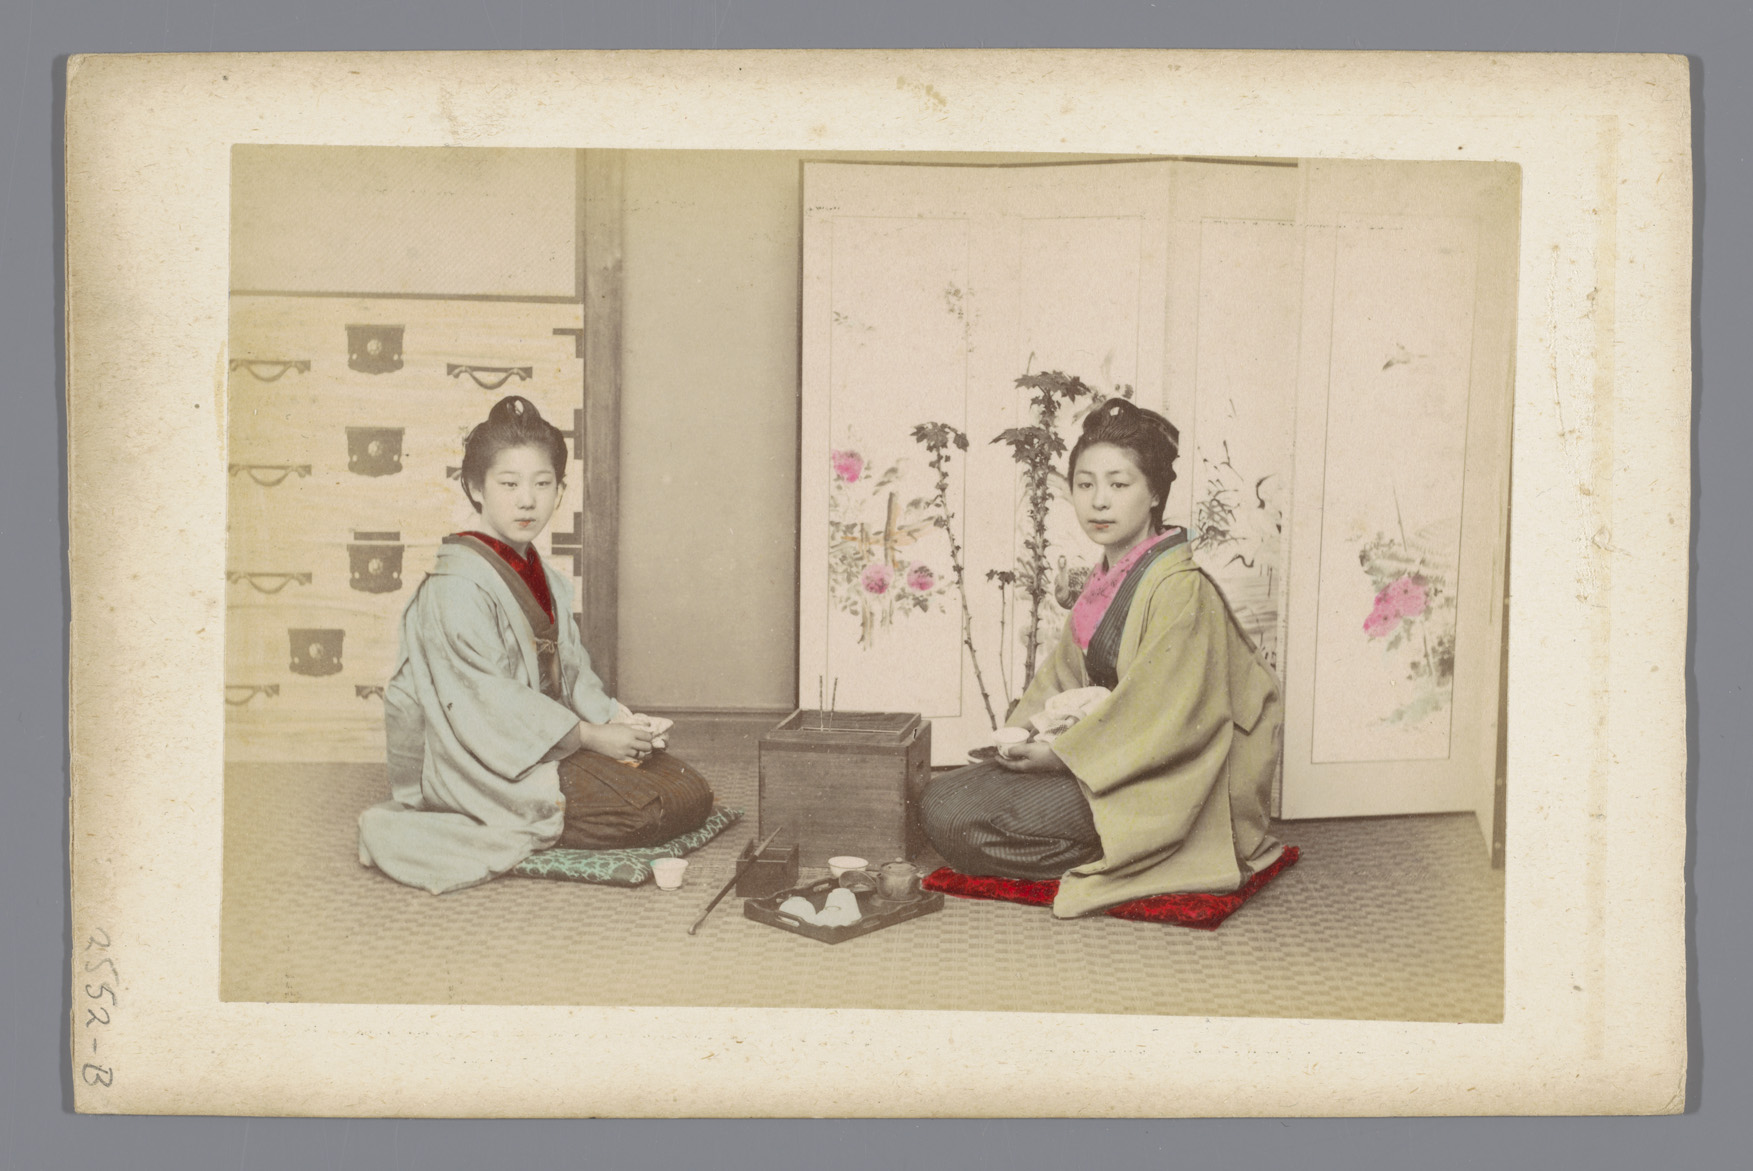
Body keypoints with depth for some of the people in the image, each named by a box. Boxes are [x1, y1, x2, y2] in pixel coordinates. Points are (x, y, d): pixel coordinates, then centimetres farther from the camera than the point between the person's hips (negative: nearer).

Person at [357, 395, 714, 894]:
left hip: (551, 738, 10)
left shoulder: (546, 580, 14)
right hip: (484, 762, -9)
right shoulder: (457, 585, -16)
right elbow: (487, 698, -20)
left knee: (691, 792, 1)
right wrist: (589, 737, -18)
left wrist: (612, 719, -6)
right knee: (644, 809, -23)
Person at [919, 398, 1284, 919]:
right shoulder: (1105, 581, 10)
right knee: (939, 800, 4)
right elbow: (1065, 672, 15)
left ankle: (1103, 862, -4)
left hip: (1160, 788, -10)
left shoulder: (1181, 590, -19)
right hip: (1111, 757, 10)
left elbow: (1165, 717, -23)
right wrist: (1022, 733, -4)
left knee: (960, 819, -18)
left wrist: (1060, 753, -18)